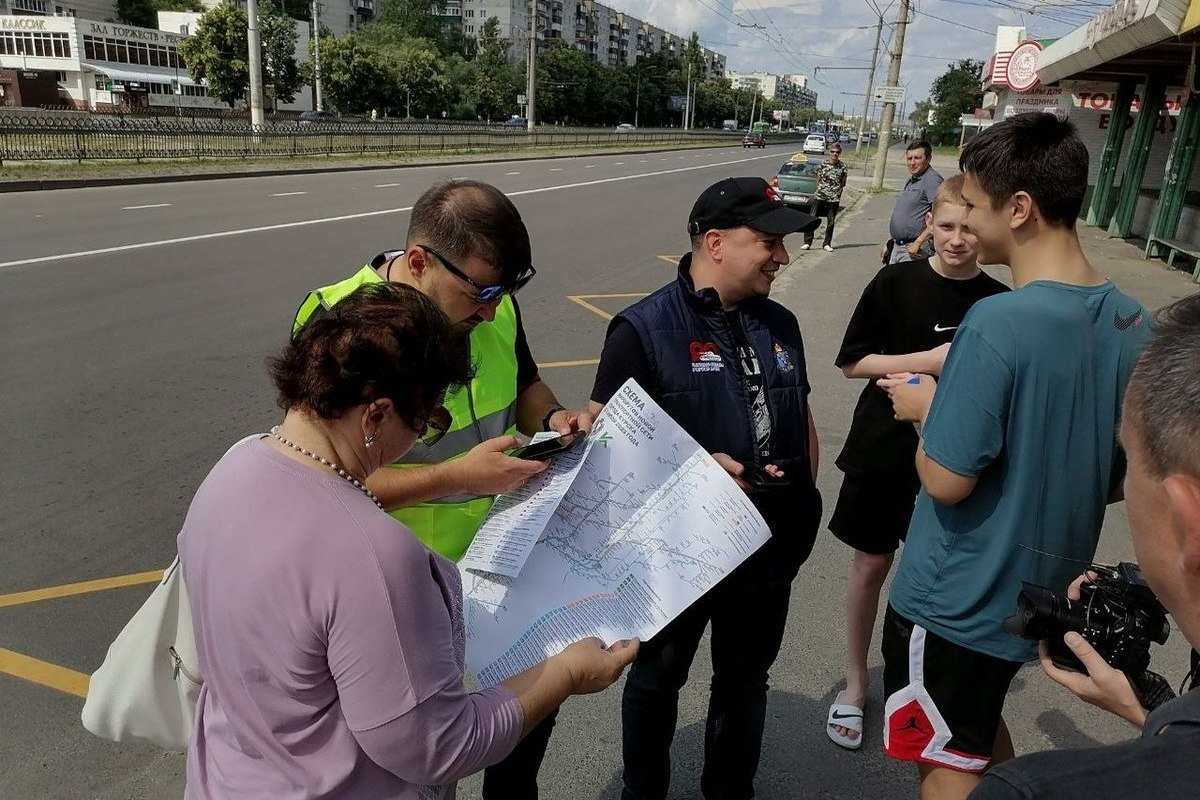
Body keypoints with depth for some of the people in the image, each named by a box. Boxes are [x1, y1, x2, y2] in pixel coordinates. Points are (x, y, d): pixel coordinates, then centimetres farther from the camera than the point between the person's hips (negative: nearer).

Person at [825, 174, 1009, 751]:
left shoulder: (998, 301, -3)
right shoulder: (897, 282, -8)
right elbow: (852, 361, -8)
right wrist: (929, 360, -16)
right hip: (884, 449, -1)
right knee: (872, 564, 10)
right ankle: (855, 684, 29)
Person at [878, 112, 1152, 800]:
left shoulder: (999, 322, -27)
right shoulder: (1134, 324, -2)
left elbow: (947, 480, -25)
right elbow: (1120, 475, 8)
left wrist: (926, 405, -6)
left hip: (958, 598, -7)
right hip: (1041, 591, 7)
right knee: (985, 732, 30)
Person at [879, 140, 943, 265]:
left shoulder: (932, 180, -14)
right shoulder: (910, 180, 16)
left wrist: (918, 243, -23)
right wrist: (888, 242, 20)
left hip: (913, 251, -9)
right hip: (896, 246, 9)